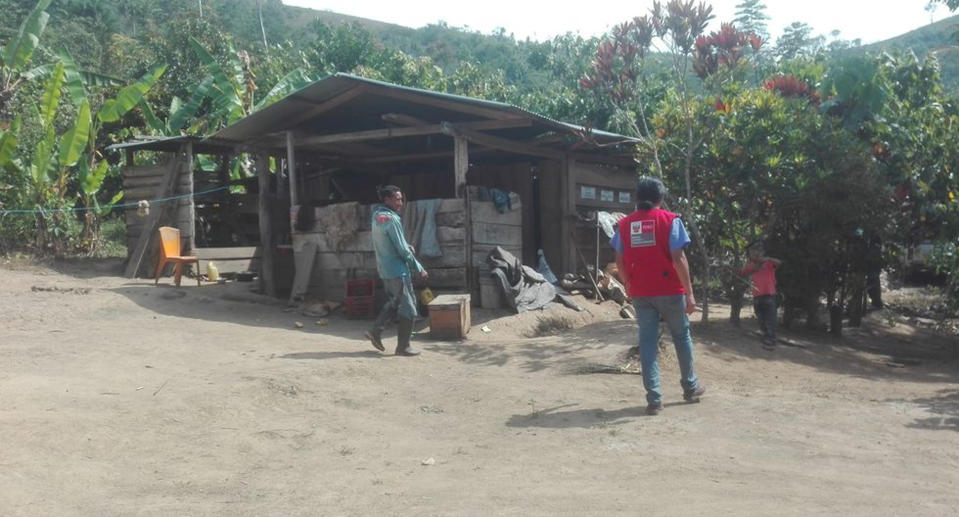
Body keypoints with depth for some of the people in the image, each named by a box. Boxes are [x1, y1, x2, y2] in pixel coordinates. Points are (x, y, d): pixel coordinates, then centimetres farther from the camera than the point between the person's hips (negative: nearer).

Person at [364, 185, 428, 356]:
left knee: (394, 302, 23)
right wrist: (419, 269, -11)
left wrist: (407, 246, 4)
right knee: (408, 307, 1)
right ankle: (403, 346, 6)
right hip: (397, 270, -9)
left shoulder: (377, 216, 8)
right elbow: (402, 249, -18)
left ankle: (375, 331, 17)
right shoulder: (391, 219, -20)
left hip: (384, 269, 9)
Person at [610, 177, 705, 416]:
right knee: (681, 336, 16)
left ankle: (654, 399, 3)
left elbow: (620, 262, 5)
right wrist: (689, 292, -9)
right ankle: (690, 386, 31)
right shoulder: (670, 220, -6)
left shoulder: (625, 224, 4)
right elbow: (679, 259, -12)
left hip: (640, 293, 2)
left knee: (647, 342, 6)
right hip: (669, 290, -2)